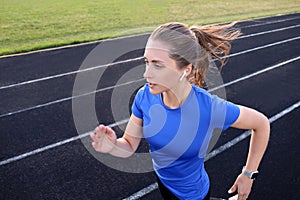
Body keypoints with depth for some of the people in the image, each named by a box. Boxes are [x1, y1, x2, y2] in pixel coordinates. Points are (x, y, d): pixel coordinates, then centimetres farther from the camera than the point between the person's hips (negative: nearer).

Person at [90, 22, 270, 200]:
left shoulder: (210, 108, -33)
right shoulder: (145, 96, -22)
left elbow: (262, 124, -16)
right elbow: (129, 146, -11)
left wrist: (249, 174, -9)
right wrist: (112, 146, -33)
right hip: (162, 181, 5)